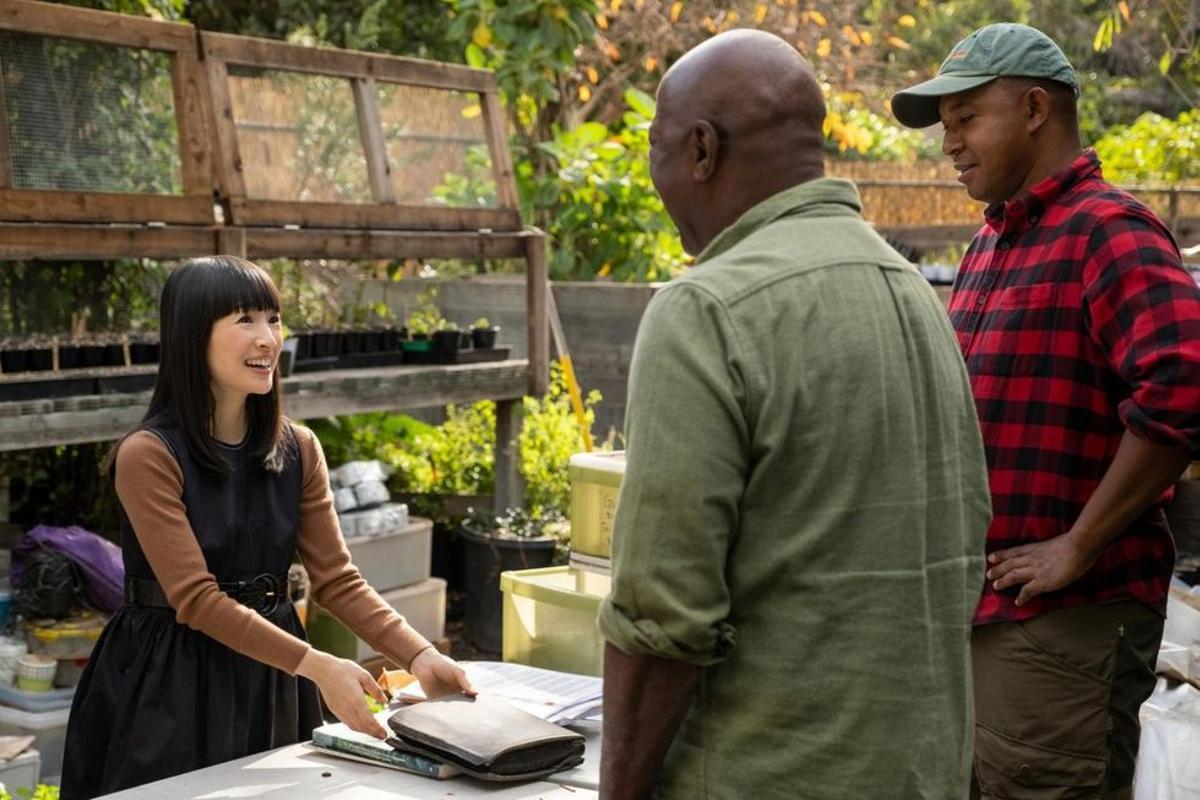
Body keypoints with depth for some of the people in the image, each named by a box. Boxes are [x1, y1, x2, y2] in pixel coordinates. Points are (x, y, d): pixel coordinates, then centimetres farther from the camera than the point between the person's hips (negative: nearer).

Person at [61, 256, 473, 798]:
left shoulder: (298, 450, 2)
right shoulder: (147, 457, -16)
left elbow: (337, 579, -1)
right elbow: (196, 597, -20)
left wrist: (417, 654, -16)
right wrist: (317, 666, -28)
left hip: (269, 677, 5)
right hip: (168, 683, -5)